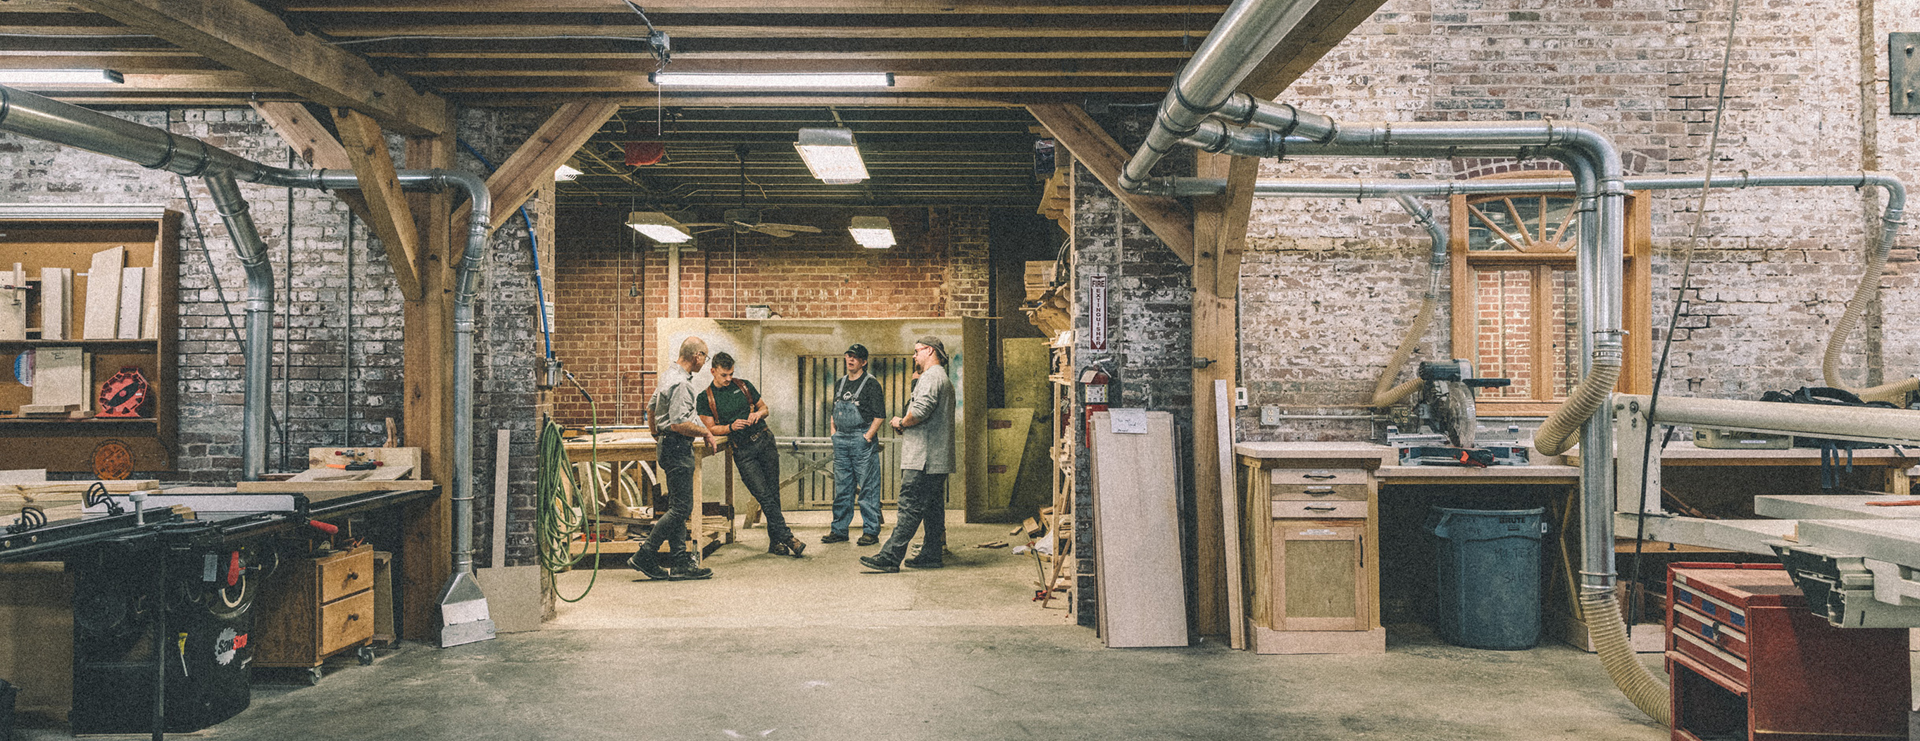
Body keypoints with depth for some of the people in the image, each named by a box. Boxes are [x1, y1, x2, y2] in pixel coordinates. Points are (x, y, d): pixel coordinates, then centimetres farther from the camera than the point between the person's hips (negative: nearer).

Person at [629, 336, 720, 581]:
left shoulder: (669, 376, 14)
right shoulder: (681, 383, -19)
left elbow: (651, 409, 26)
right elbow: (678, 424, -25)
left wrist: (657, 435, 41)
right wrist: (706, 433, -11)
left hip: (669, 447, 11)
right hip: (678, 448, -11)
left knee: (679, 507, 10)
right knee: (681, 508, -7)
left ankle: (681, 563, 12)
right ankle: (644, 556, -3)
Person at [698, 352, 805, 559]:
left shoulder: (743, 385, 12)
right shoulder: (705, 398, 5)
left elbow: (764, 407, 19)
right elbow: (711, 428, 2)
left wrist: (758, 413, -3)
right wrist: (731, 427, -15)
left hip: (764, 442, 2)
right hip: (743, 452, -2)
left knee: (773, 493, -1)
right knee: (764, 495, -12)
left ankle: (775, 542, 5)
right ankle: (787, 536, -10)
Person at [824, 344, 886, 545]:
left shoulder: (871, 383, -3)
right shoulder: (839, 384, 16)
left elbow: (880, 415, -8)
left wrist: (869, 435, -14)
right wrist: (834, 432, 12)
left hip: (862, 440, -6)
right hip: (841, 441, 6)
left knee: (867, 488, -4)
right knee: (841, 488, 10)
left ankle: (871, 531, 0)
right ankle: (839, 530, 16)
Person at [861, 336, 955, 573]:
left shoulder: (931, 377, -10)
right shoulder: (944, 379, 24)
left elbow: (920, 410, -24)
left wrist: (902, 422, -7)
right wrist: (907, 424, 11)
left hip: (923, 458, -11)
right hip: (937, 459, 11)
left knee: (909, 508, -11)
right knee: (933, 508, 11)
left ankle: (889, 557, -11)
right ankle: (932, 555, 15)